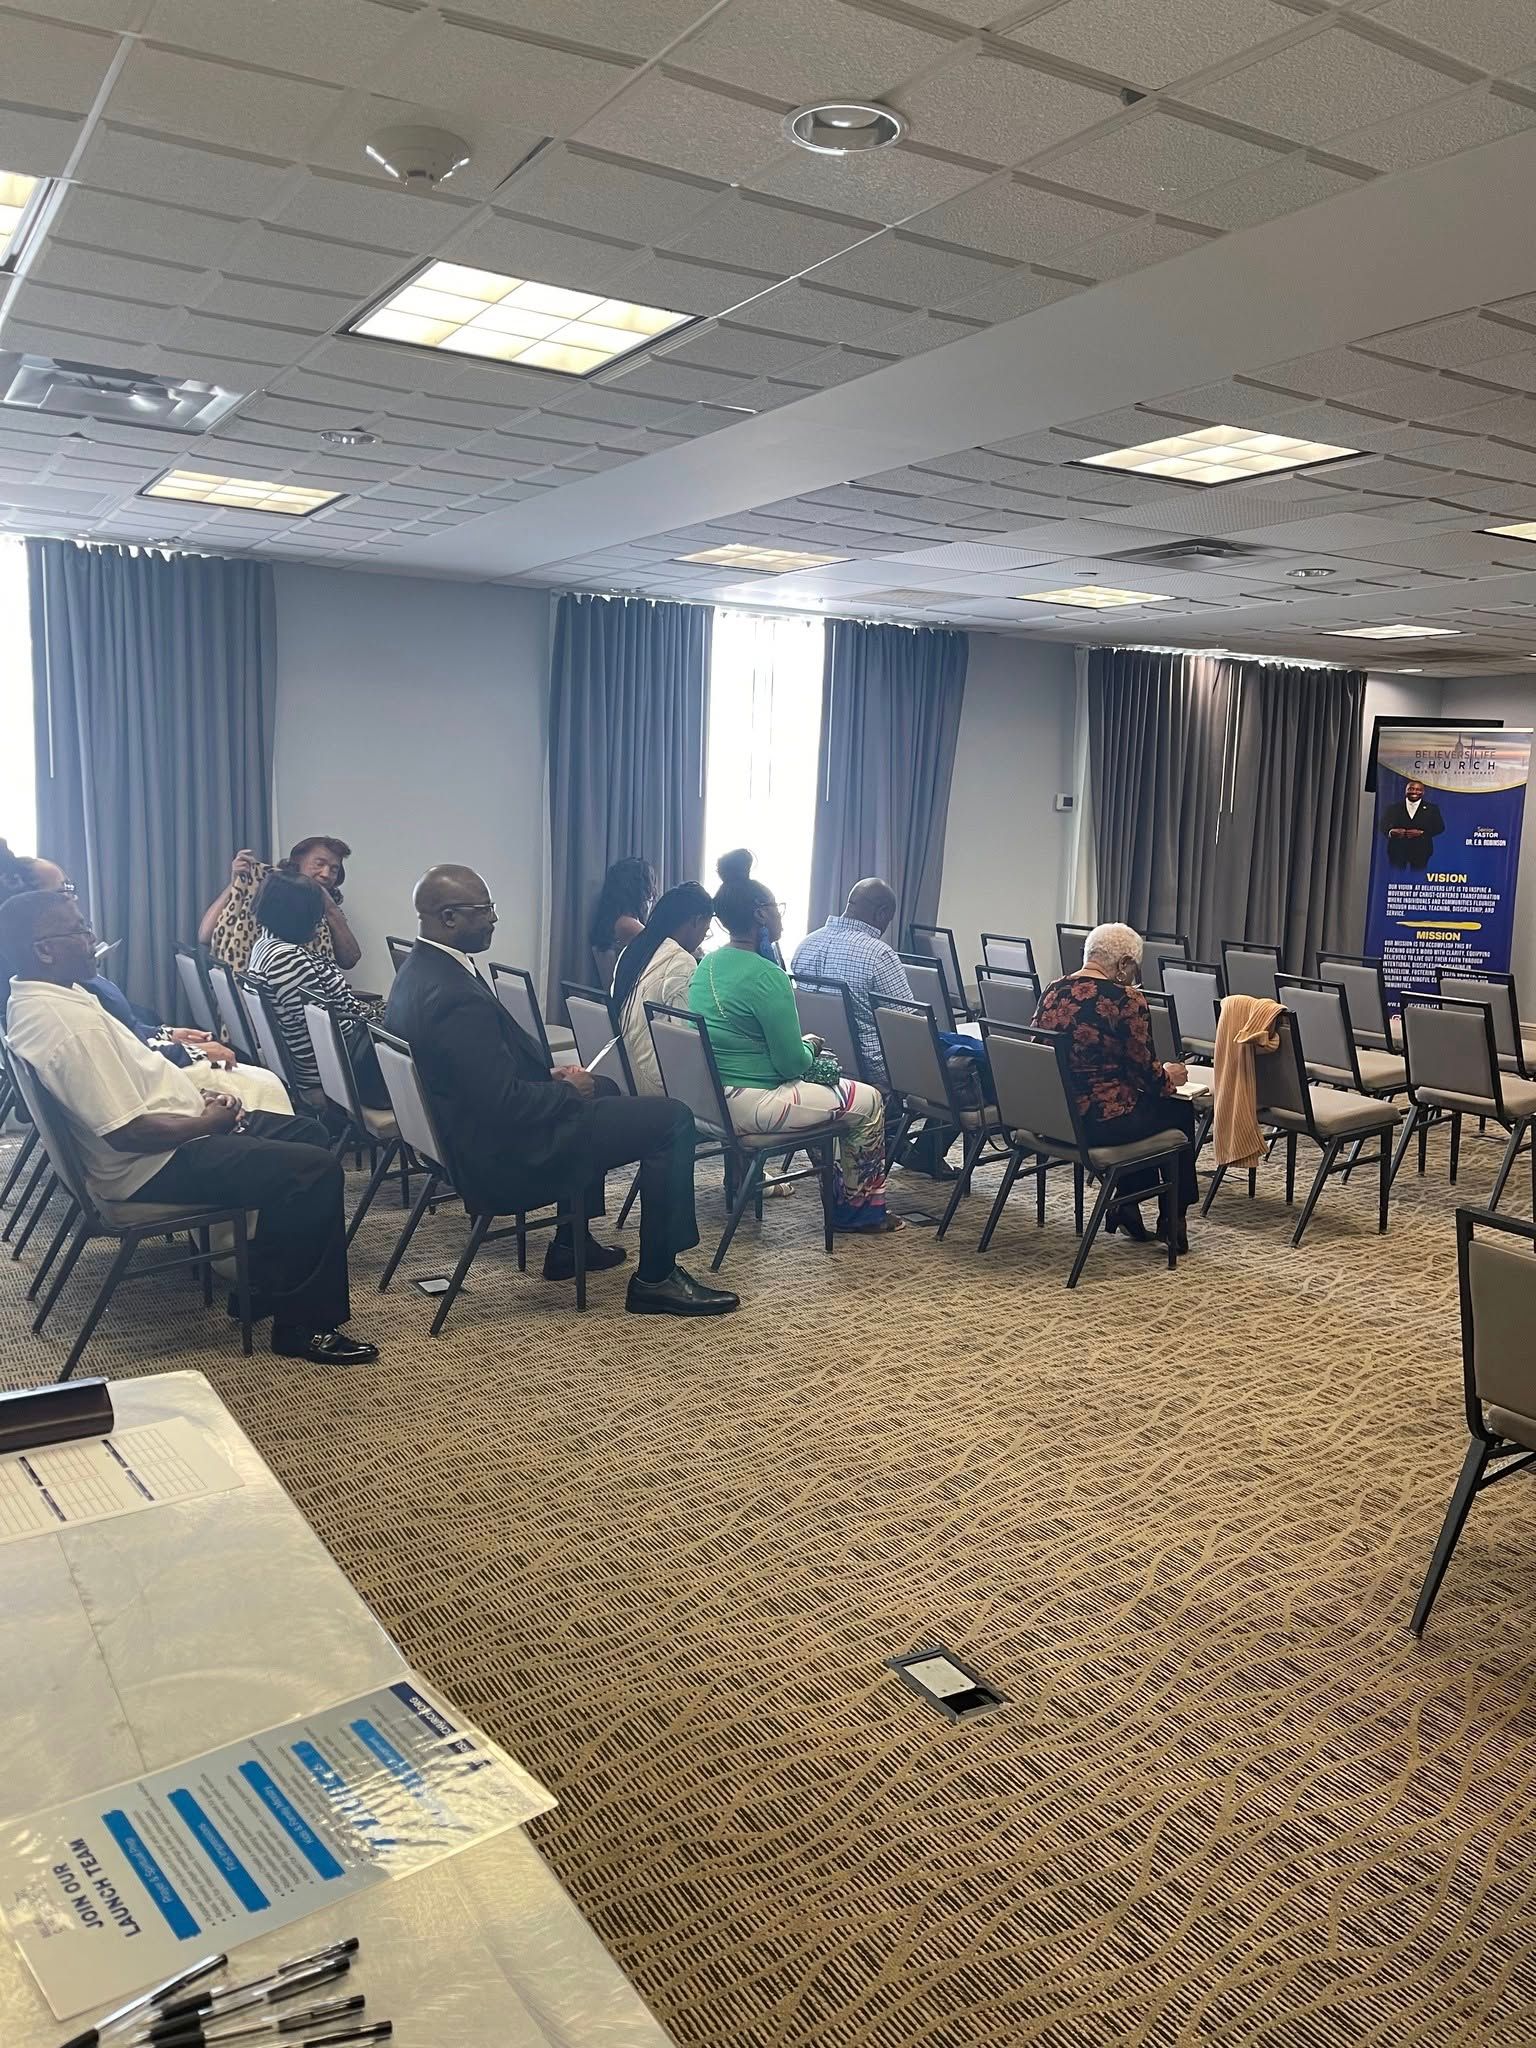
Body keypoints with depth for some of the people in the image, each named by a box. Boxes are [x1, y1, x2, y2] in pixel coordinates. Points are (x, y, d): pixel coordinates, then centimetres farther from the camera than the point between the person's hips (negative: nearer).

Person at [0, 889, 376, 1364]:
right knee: (316, 1171, -18)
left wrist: (195, 1092, 6)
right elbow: (128, 1131, -28)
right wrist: (208, 1123, -13)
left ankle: (265, 1288, 21)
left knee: (304, 1131, 18)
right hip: (155, 1165, -11)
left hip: (172, 1137, 11)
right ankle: (305, 1325, -6)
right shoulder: (68, 1023, -26)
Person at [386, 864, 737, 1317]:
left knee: (604, 1091, 32)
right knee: (672, 1119, -9)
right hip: (504, 1160, -11)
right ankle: (656, 1277, 1)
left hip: (465, 1136, 11)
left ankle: (571, 1244, 34)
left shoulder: (418, 970, 4)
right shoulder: (456, 996, -29)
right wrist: (569, 1090, -12)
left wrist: (548, 1076, 5)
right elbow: (506, 1104, -29)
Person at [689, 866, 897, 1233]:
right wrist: (810, 1049, 3)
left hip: (709, 1096, 10)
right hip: (750, 1105, -10)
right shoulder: (766, 976, -21)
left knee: (816, 1081, 31)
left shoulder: (707, 964, 7)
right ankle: (857, 1207, 16)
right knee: (869, 1101, 3)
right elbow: (792, 1063, -18)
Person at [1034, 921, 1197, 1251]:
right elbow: (1143, 1069, -10)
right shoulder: (1126, 999, -14)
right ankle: (1173, 1219, 27)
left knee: (1144, 1103, 31)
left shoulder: (1053, 990, 6)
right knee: (1179, 1110, 20)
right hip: (1099, 1122, -7)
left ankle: (1125, 1205, 31)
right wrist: (1169, 1078, 13)